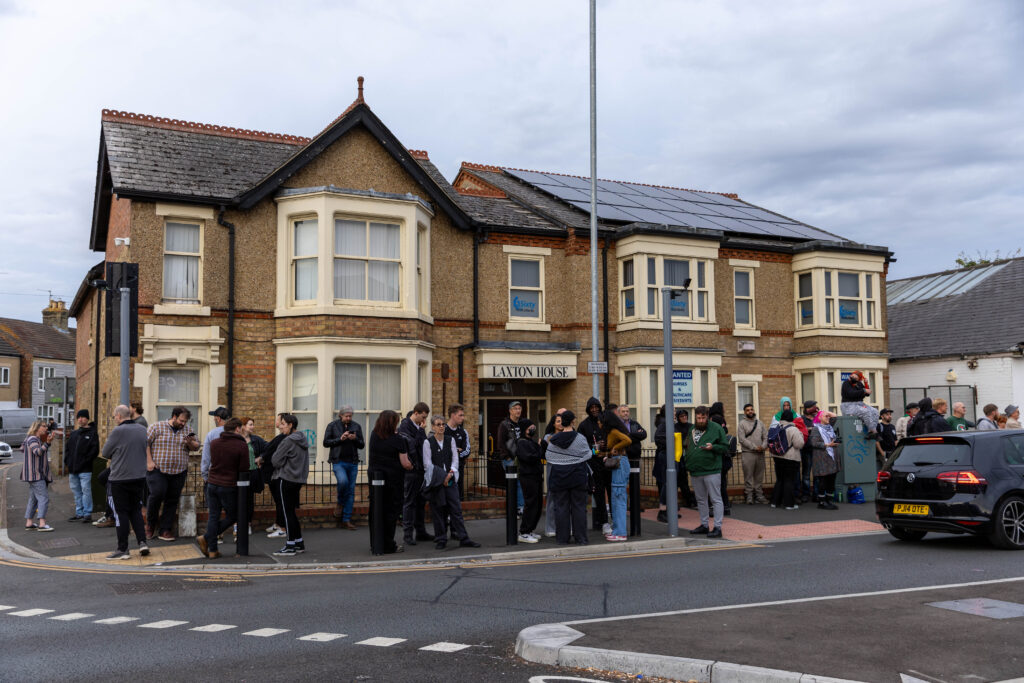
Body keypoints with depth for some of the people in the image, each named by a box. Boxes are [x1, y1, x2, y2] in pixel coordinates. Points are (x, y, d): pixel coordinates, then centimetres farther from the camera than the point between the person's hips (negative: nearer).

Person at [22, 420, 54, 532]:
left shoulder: (36, 439, 16)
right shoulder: (33, 439, -14)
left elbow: (22, 449, 31)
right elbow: (38, 452, -30)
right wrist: (47, 443, -44)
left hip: (37, 474, 11)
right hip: (35, 474, -11)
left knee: (33, 499, 15)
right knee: (43, 498, -16)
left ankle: (28, 523, 18)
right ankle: (42, 524, -24)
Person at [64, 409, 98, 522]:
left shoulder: (92, 433, -3)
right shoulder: (73, 434, 18)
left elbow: (94, 450, -11)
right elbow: (67, 448, 21)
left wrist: (85, 461, -16)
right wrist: (67, 462, 7)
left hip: (85, 470, -7)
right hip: (73, 470, 7)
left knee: (86, 491, -6)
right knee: (76, 492, 12)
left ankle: (87, 514, -1)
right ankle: (79, 513, 20)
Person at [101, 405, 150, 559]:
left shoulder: (118, 431, -15)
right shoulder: (142, 429, 5)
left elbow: (105, 453, -7)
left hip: (120, 478, -6)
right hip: (139, 476, 6)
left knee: (121, 513, 3)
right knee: (136, 510, 17)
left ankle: (123, 549, 7)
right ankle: (142, 542, 8)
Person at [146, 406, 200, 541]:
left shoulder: (187, 431, 12)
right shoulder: (157, 427, 0)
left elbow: (196, 447, 14)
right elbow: (146, 443, -3)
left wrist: (190, 442, -9)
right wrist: (149, 461, -11)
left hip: (178, 472, 4)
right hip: (157, 470, -4)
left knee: (172, 500, 4)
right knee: (157, 493, -19)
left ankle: (165, 530, 12)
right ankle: (151, 524, 5)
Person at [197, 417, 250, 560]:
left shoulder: (214, 443, 7)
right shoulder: (241, 445, -10)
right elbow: (244, 469, -11)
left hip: (212, 484, 5)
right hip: (229, 486, -5)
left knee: (213, 517, 9)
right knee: (232, 517, 11)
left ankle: (212, 550, 9)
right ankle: (206, 538, 2)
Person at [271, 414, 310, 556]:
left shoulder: (288, 441, -16)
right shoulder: (303, 439, 10)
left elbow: (275, 460, -14)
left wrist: (275, 454, 6)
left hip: (286, 479, -8)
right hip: (299, 479, 8)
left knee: (288, 513, -2)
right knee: (291, 512, 16)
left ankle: (290, 546, 3)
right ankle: (299, 543, 19)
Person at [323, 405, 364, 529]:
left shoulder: (356, 426, 8)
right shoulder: (333, 426, 2)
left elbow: (362, 445, 10)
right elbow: (326, 442, -1)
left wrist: (355, 439, -11)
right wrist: (340, 439, -13)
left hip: (352, 462, 3)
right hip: (338, 462, -3)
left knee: (351, 491, 3)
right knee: (343, 481, -29)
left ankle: (346, 520, 10)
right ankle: (340, 504, 1)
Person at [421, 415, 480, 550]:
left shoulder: (450, 440, 9)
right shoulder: (428, 442, -2)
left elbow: (455, 459, 6)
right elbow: (427, 464, -5)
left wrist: (450, 473, -10)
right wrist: (441, 478, -10)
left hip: (450, 479, 3)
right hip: (435, 481, -2)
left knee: (456, 508, -1)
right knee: (438, 511, 1)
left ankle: (464, 539, 0)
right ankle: (441, 540, 11)